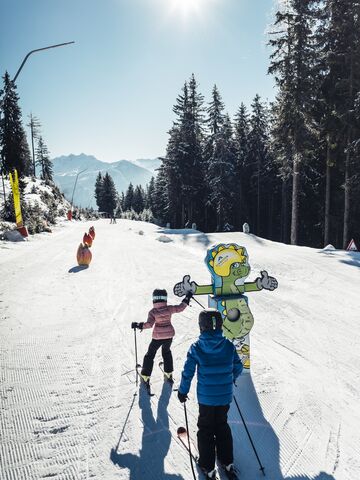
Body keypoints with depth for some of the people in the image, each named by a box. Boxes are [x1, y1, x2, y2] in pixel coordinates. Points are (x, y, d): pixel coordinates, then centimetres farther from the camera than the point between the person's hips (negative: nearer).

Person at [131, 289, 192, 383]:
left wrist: (138, 325, -15)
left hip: (158, 336, -3)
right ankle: (168, 373, 34)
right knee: (166, 352, 28)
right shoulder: (169, 308, -10)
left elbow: (149, 324, -22)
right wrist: (187, 298, 13)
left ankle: (145, 376, 16)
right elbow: (180, 308, 2)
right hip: (169, 335, 3)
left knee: (150, 354, 13)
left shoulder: (153, 312, -15)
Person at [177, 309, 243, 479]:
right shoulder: (229, 345, -9)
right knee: (222, 425, 24)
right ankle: (227, 461, 35)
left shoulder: (196, 347, -16)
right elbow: (238, 367, 3)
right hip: (225, 396, 3)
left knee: (205, 429, 17)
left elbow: (188, 372, -11)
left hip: (206, 397, -2)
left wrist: (183, 391, 4)